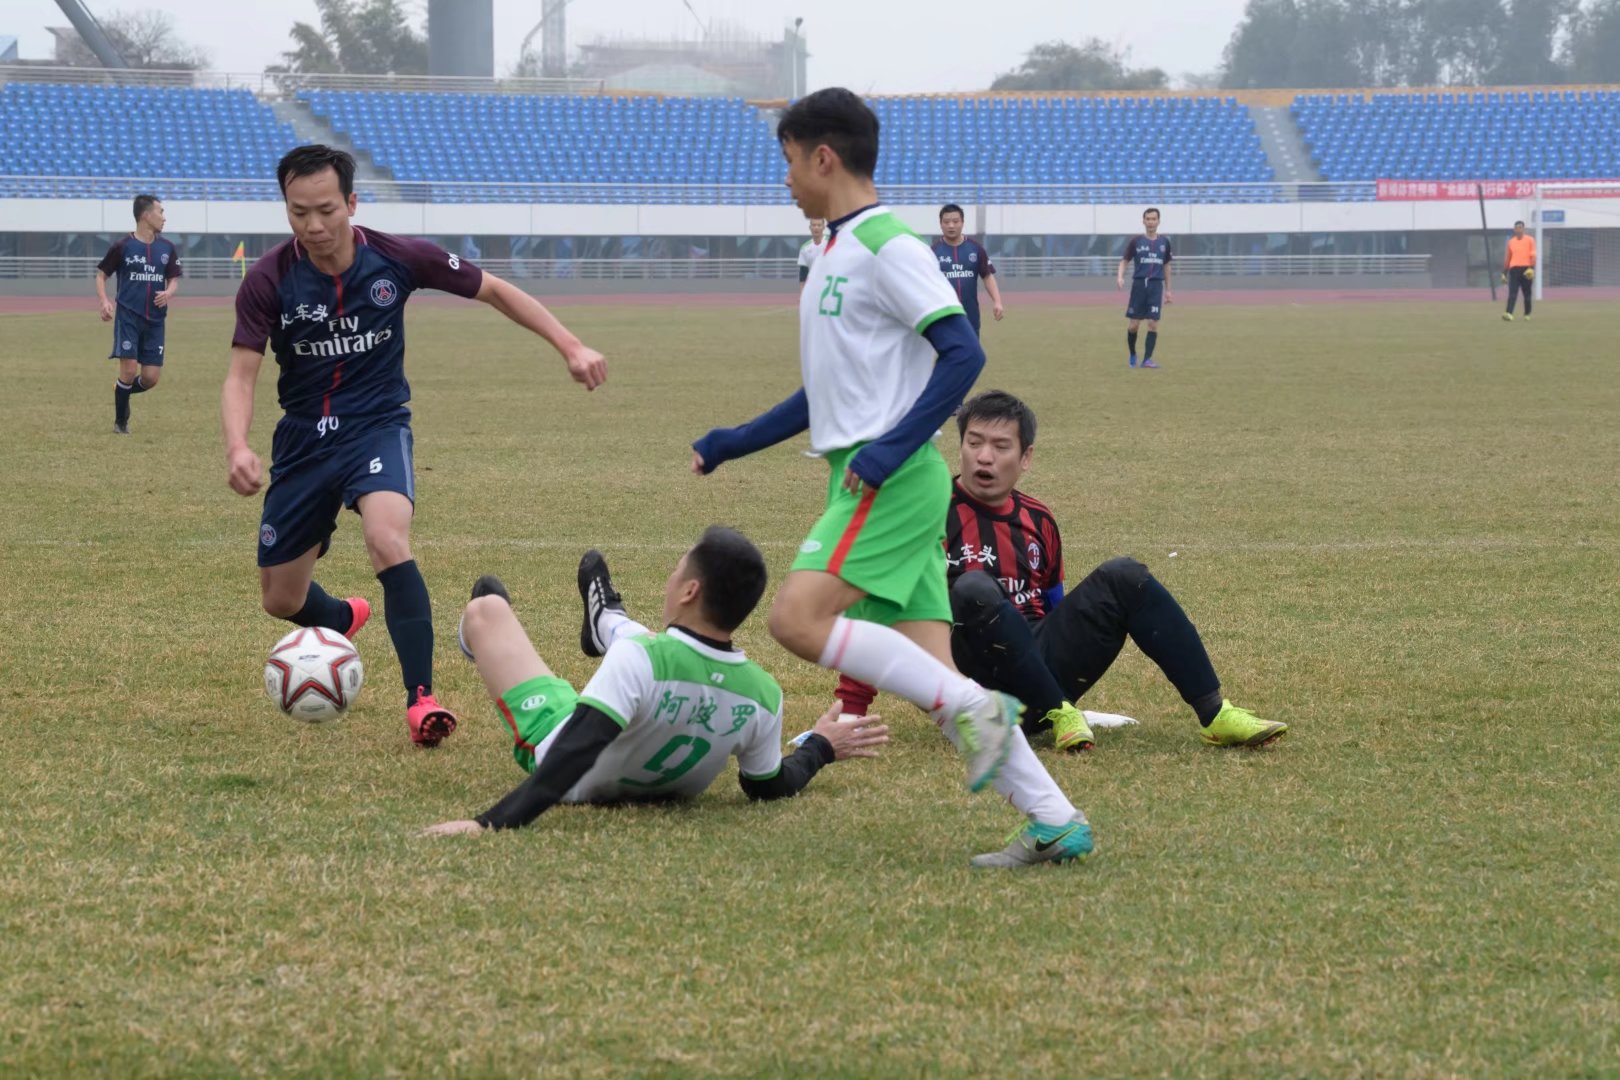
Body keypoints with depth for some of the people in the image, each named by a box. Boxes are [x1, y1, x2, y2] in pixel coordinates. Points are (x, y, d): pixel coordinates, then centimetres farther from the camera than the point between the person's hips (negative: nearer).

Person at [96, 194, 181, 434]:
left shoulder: (167, 248, 8)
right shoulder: (122, 246, -3)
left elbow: (174, 280, 14)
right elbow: (101, 275, 5)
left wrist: (168, 293, -10)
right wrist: (105, 302, -12)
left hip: (155, 320, 4)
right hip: (128, 316, -4)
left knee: (151, 378, -1)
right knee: (129, 369, -12)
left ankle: (122, 391, 31)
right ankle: (120, 422, 6)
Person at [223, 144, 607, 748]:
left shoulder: (396, 260, -13)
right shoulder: (269, 281, -14)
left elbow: (493, 291, 0)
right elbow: (241, 375, -17)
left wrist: (570, 347, -6)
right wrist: (237, 447, -37)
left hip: (377, 426, -2)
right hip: (304, 436, 2)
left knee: (387, 541, -33)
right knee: (281, 601, 8)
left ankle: (421, 700, -28)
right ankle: (345, 619, 47)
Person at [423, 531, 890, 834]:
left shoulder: (639, 661, -41)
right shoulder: (763, 696, -26)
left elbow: (572, 755, -47)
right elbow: (768, 787, -9)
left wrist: (490, 823, -50)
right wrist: (821, 748, 8)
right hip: (671, 788, 4)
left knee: (487, 611, 15)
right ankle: (606, 624, 63)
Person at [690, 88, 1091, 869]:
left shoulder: (887, 244, -9)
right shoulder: (836, 252, 20)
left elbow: (961, 353, -18)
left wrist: (892, 448, -23)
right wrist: (735, 444, 28)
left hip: (894, 479, -9)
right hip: (863, 480, 9)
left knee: (797, 618, -21)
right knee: (927, 671, 2)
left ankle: (973, 708, -17)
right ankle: (1054, 822, 0)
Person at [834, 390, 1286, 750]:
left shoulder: (1038, 521, 13)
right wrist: (850, 712, -14)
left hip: (1042, 668, 6)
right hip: (980, 689, -6)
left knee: (1124, 577, -6)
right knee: (973, 589, -33)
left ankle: (1215, 714, -14)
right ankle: (1057, 715, -27)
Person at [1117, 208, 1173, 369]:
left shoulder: (1164, 242, 9)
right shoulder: (1135, 241, 2)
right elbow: (1125, 261, 3)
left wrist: (1168, 289, 18)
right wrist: (1120, 276, -17)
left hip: (1156, 285, 1)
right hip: (1139, 284, -1)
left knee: (1153, 323, -8)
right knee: (1134, 324, 0)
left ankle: (1147, 359, -4)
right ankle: (1132, 355, 22)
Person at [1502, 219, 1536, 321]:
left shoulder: (1530, 240, 2)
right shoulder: (1511, 241, 13)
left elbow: (1533, 255, -5)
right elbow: (1507, 257, 17)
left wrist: (1532, 268, -18)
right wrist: (1504, 273, 15)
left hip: (1526, 269, -2)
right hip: (1514, 269, 2)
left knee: (1527, 293, 6)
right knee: (1512, 293, -12)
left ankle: (1527, 314, 19)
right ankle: (1509, 314, -24)